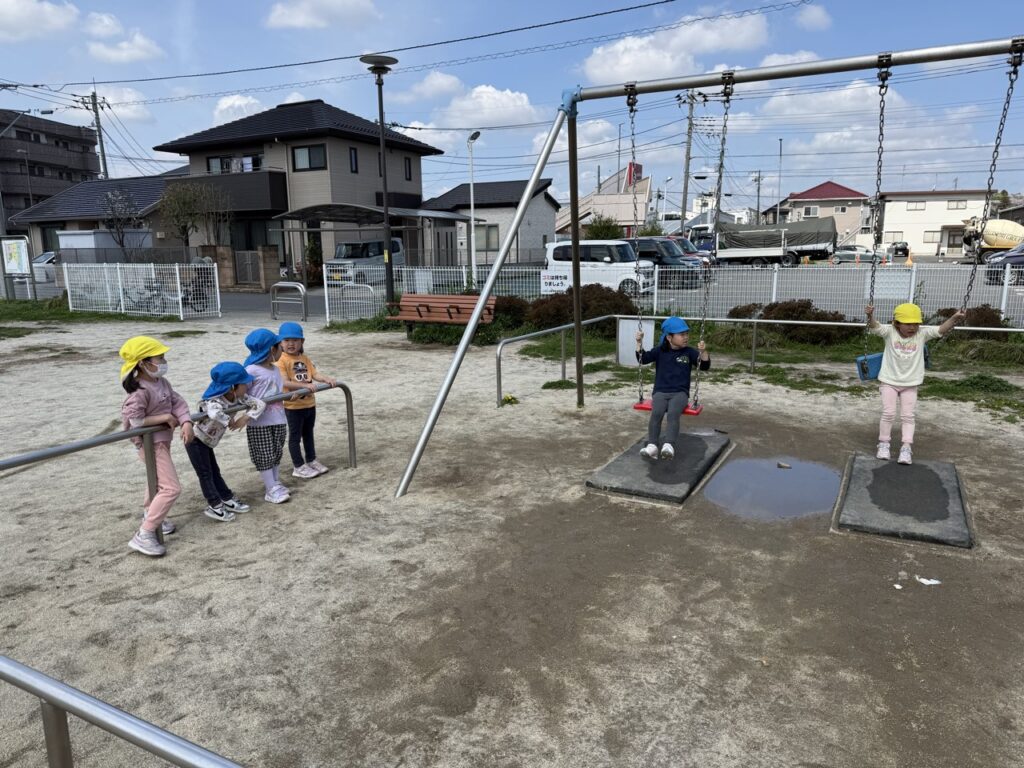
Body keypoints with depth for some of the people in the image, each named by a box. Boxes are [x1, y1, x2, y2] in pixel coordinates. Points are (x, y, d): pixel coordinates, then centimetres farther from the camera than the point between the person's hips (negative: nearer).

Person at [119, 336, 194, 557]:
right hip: (151, 444, -10)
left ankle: (150, 513, 54)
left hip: (163, 440, 10)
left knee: (158, 480, 30)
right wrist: (165, 417, -24)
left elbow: (178, 402, -3)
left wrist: (186, 423, -21)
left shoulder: (162, 382, 1)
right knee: (171, 488, -14)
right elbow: (132, 421, -30)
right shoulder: (140, 392, -25)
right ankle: (144, 535, -9)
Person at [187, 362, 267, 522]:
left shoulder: (238, 398, -11)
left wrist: (246, 417, -23)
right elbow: (215, 414, -58)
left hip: (207, 442, 8)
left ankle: (228, 500, 25)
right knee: (205, 474, 1)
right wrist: (230, 421, -39)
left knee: (215, 472, 17)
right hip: (196, 441, -8)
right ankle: (215, 506, 8)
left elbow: (260, 404, -10)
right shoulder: (213, 402, -34)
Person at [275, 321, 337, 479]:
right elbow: (285, 382, -26)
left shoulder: (304, 358, 6)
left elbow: (315, 373, -1)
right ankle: (299, 467, 15)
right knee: (295, 437, 6)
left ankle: (311, 461, 34)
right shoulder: (281, 360, -16)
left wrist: (327, 379, -20)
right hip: (293, 406, -7)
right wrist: (306, 385, -34)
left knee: (308, 434, 20)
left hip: (309, 403, 7)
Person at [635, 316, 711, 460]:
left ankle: (669, 446, -44)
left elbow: (705, 366, 0)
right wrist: (639, 342, -9)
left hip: (680, 392, -1)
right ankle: (652, 446, -33)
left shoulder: (689, 352, 7)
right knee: (656, 413, -30)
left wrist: (703, 351, -18)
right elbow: (642, 358, 4)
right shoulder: (660, 351, 9)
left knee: (673, 413, -32)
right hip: (661, 392, 1)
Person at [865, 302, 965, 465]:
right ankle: (883, 444, 11)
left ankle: (906, 448, 4)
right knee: (888, 413, -2)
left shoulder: (922, 333, -5)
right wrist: (870, 316, -47)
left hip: (910, 384, 2)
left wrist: (954, 319, -35)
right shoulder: (889, 332, -11)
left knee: (907, 416, 2)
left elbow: (941, 330, -15)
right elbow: (874, 327, -26)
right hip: (889, 381, -2)